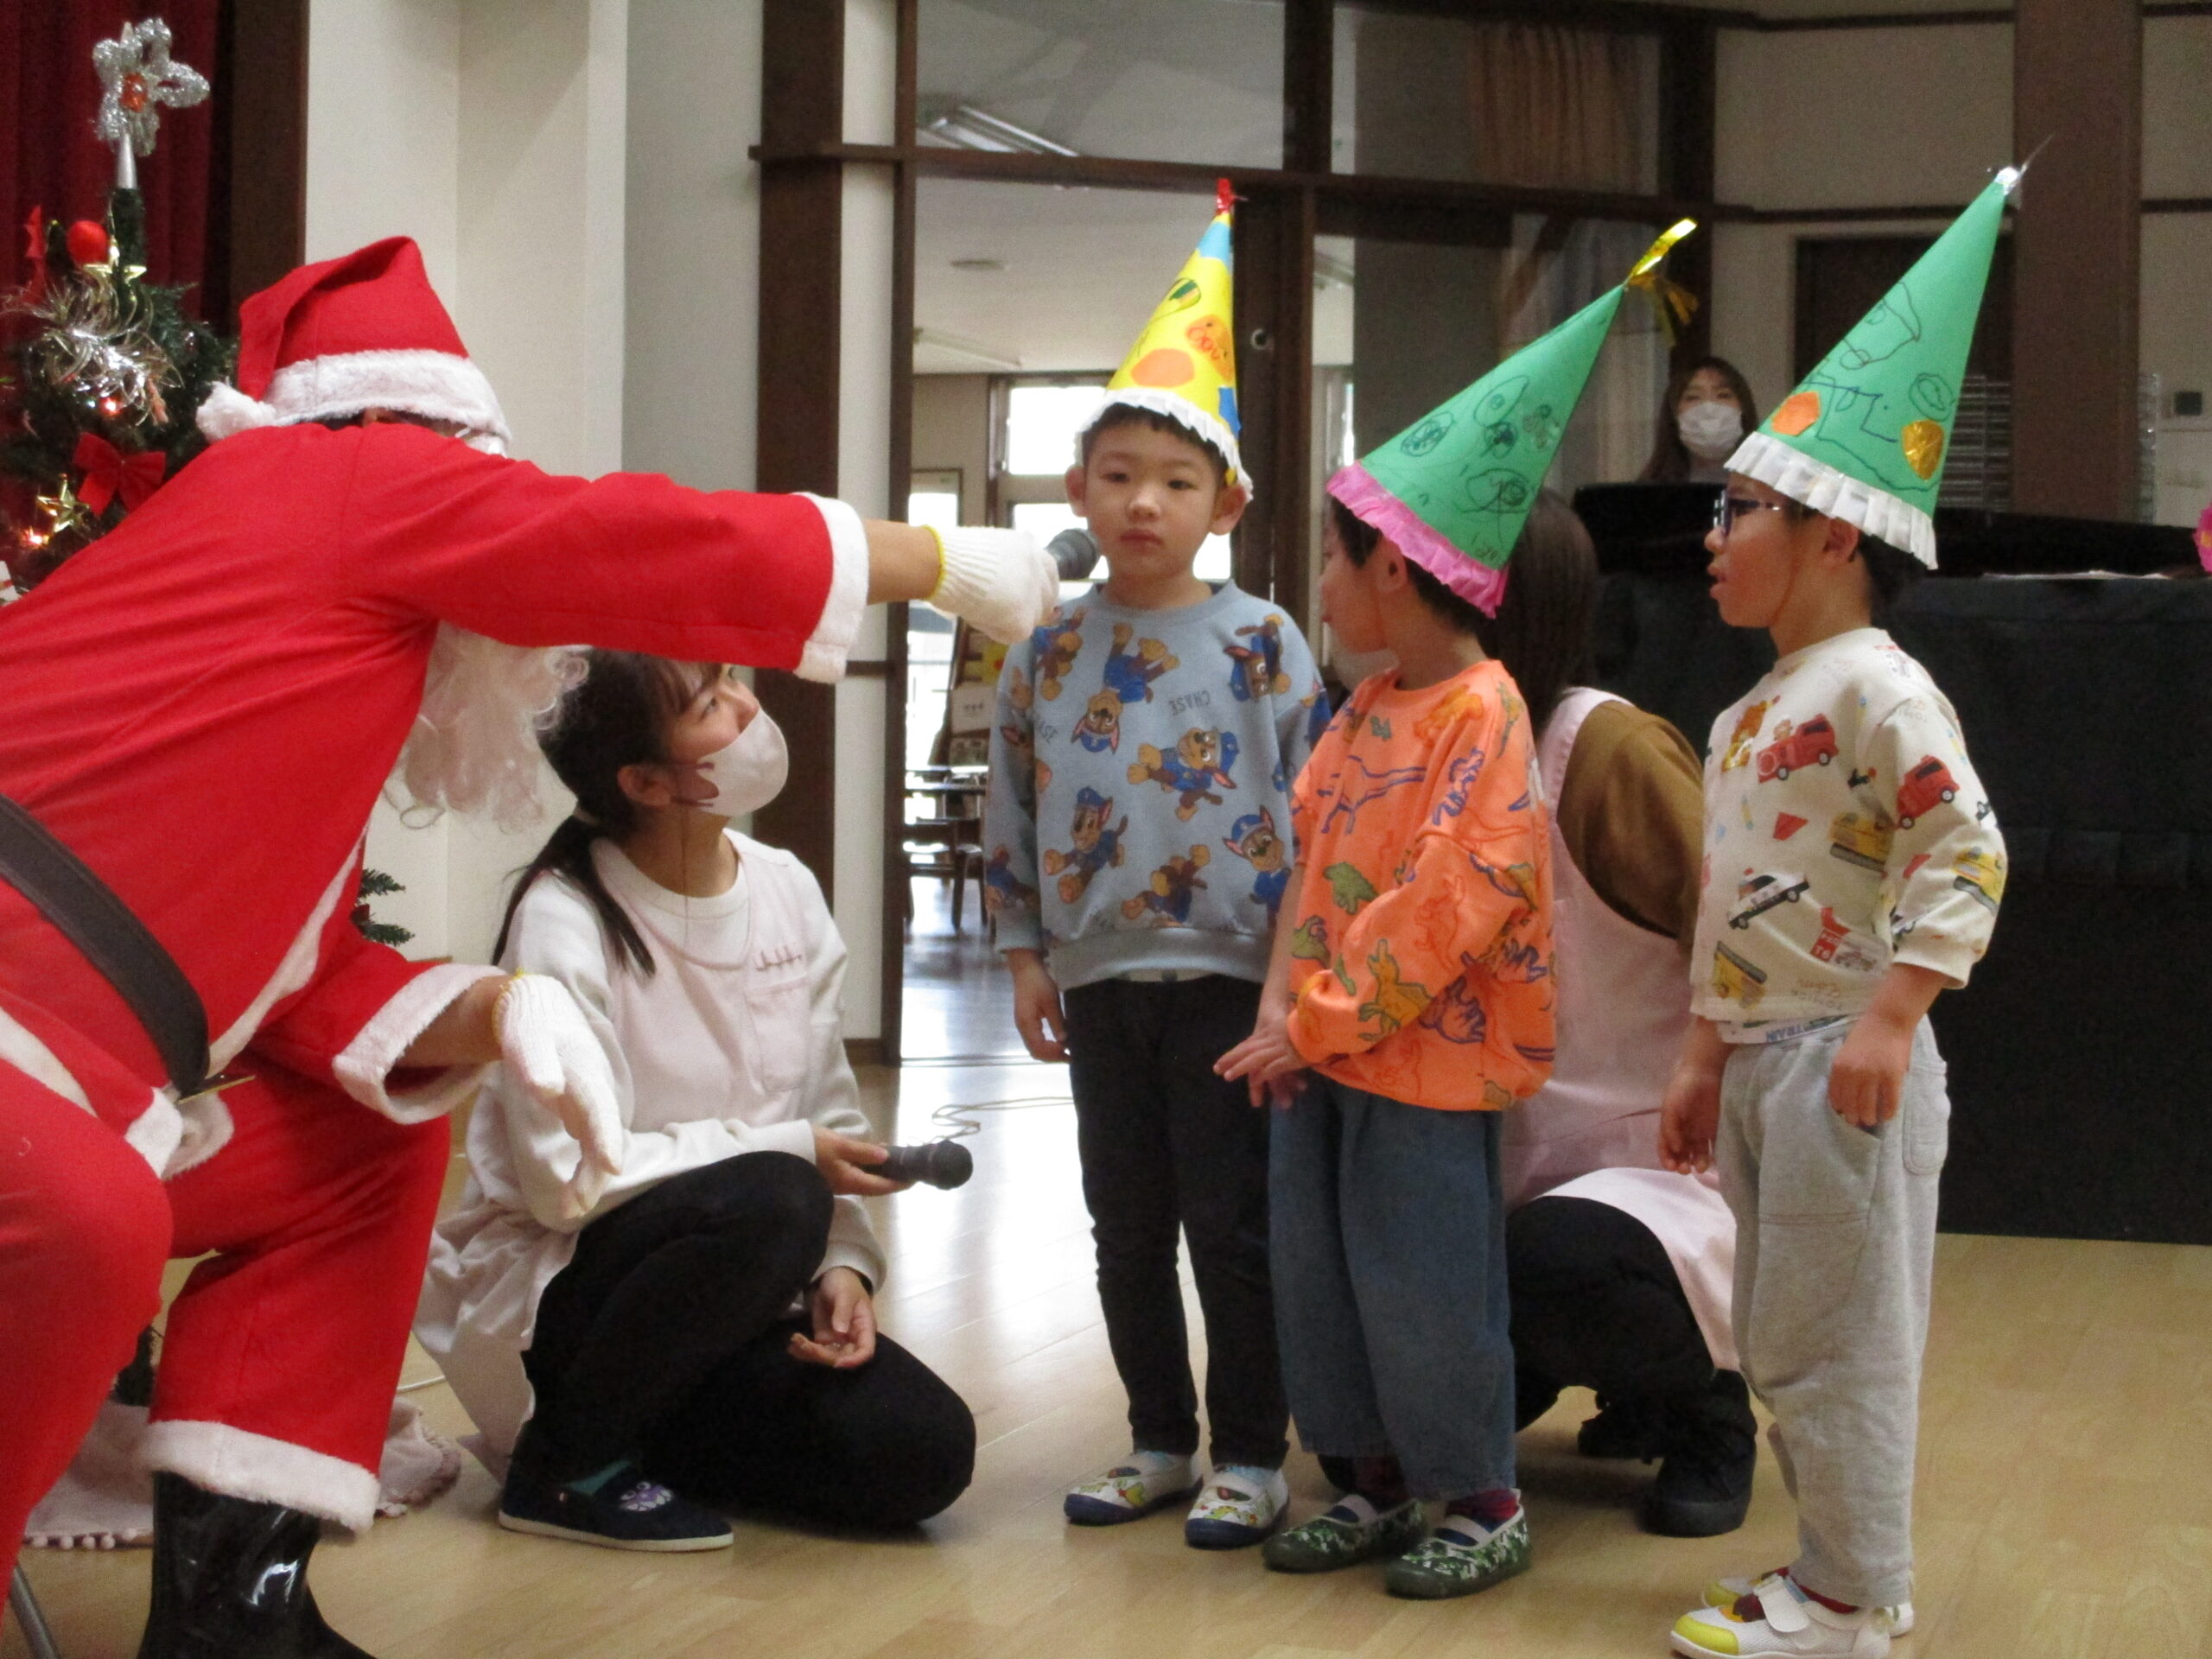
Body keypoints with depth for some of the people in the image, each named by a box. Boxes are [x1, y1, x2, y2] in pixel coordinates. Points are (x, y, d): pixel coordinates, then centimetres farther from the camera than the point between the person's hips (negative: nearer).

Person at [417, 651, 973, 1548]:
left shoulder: (788, 892, 2)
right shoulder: (566, 921, -19)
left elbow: (833, 1113, 7)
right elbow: (568, 1176, -24)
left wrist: (842, 1263, -9)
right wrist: (790, 1151, -22)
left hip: (719, 1299, 7)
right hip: (554, 1291, -7)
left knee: (926, 1452, -12)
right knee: (772, 1202, -35)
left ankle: (648, 1432, 12)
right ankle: (567, 1463, -13)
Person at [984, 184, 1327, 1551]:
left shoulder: (1263, 644, -5)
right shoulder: (1049, 654, 6)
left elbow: (1312, 804, -6)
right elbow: (1014, 812, 12)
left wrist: (1297, 965, -9)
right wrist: (1028, 954, 9)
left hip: (1228, 976, -4)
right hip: (1100, 979, 4)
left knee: (1233, 1224, 2)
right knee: (1127, 1225, 12)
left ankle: (1252, 1455, 14)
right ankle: (1161, 1441, 25)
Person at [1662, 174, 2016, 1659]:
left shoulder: (1874, 685, -13)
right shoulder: (1752, 713, 17)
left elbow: (1965, 852, -21)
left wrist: (1892, 1013, -25)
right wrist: (1704, 1058, 21)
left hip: (1844, 1055, -10)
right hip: (1761, 1057, 10)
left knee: (1833, 1337, -2)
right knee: (1782, 1339, 15)